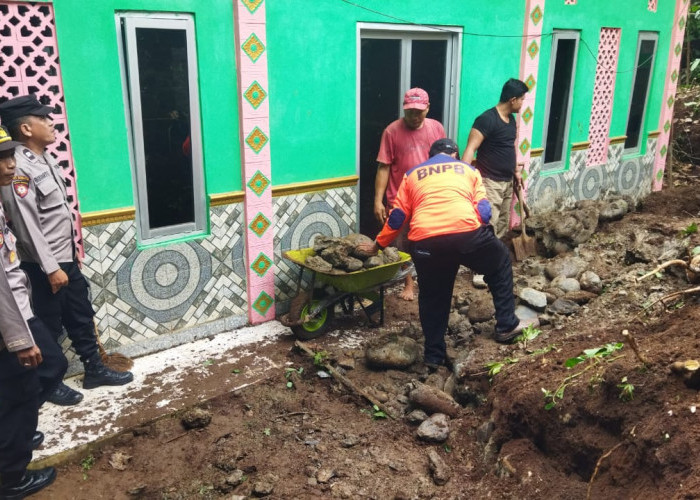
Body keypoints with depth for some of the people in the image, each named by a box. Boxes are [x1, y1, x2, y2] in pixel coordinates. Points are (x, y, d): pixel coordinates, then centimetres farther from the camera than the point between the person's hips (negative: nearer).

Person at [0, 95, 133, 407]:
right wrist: (51, 269, -21)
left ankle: (94, 369, 32)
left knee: (81, 316, 17)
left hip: (66, 257, 9)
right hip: (45, 265, -8)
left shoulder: (45, 160, 8)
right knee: (49, 326, 8)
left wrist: (70, 253, 18)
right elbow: (27, 227, -23)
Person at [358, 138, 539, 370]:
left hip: (425, 241, 1)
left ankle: (434, 355, 29)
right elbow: (484, 211, 15)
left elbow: (397, 217, 26)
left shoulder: (413, 174, 28)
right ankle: (507, 325, 33)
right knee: (500, 262, 29)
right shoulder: (468, 169, 26)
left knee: (433, 298, 22)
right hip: (466, 232, 0)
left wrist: (377, 245, 37)